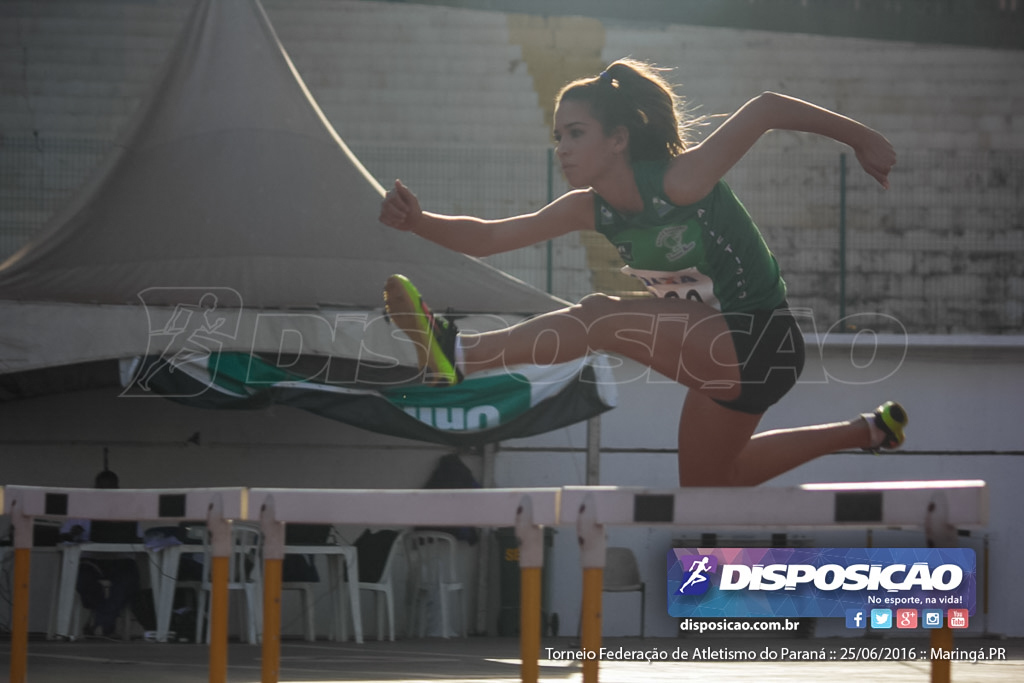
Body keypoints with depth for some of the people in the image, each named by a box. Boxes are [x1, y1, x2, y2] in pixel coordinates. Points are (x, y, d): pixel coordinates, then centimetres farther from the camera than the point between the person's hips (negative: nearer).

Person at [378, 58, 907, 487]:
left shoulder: (680, 182, -26)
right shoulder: (590, 209, -4)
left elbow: (765, 108, -21)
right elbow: (489, 238, -5)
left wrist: (859, 137, -13)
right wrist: (418, 222, -23)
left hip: (759, 340, -9)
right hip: (715, 349, 9)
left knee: (602, 317, -26)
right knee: (704, 483, 31)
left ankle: (456, 356, -27)